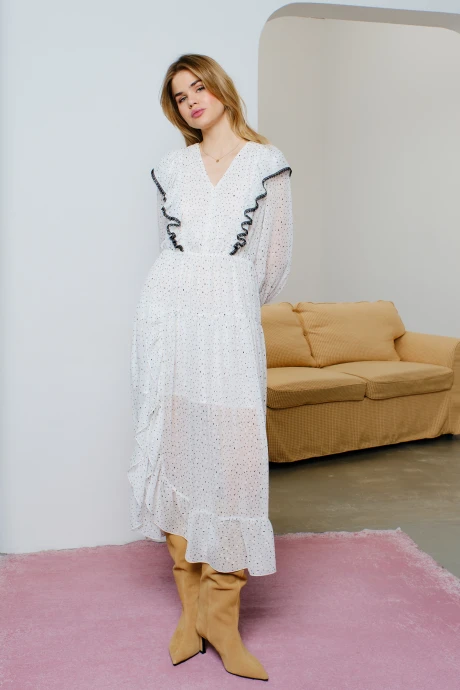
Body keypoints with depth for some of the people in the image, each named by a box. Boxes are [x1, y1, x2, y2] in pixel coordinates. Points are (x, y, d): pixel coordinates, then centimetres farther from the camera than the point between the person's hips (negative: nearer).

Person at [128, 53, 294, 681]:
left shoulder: (267, 164, 7)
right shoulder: (170, 168, 14)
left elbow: (274, 261, 10)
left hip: (231, 324, -2)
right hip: (168, 318, 3)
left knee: (232, 459, -7)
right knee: (175, 450, 2)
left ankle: (221, 616, 7)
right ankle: (190, 606, 14)